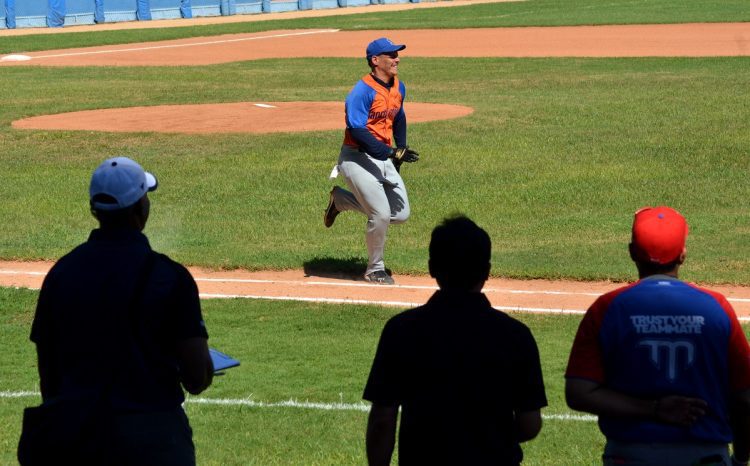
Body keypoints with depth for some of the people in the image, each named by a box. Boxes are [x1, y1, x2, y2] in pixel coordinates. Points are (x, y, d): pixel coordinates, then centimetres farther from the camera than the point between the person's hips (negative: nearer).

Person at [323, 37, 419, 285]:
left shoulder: (398, 88, 7)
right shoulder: (362, 92, -19)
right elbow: (357, 130, -26)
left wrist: (401, 151, 16)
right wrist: (391, 153, -30)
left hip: (384, 158, 8)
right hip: (358, 158, -8)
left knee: (400, 214, 5)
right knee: (381, 214, -14)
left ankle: (340, 199, 25)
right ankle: (375, 270, 9)